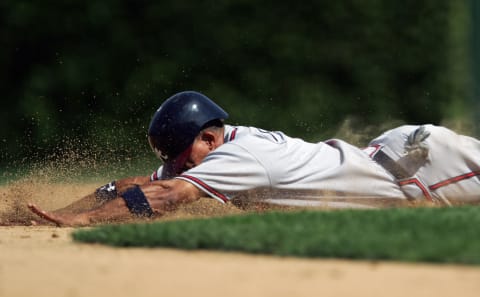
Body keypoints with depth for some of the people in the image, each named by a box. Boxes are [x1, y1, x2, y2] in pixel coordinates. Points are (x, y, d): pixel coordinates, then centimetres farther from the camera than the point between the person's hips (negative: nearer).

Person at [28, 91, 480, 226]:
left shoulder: (240, 157, -33)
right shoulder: (223, 144, -8)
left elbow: (163, 196, -43)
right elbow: (136, 185, -8)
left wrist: (78, 220, -48)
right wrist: (61, 213, -18)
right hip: (370, 155, 6)